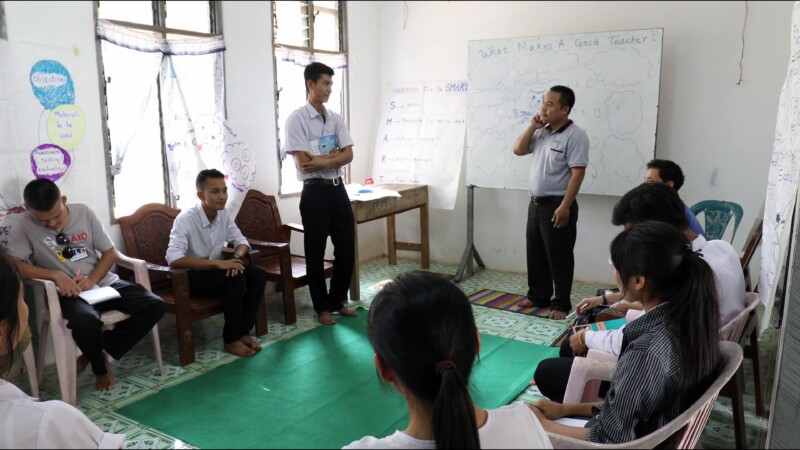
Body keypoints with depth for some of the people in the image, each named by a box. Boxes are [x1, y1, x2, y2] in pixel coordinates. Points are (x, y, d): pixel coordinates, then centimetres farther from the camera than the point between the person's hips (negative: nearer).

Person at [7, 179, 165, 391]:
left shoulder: (83, 212, 2)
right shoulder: (24, 224, -4)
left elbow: (110, 253, 5)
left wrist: (92, 279, -12)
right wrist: (56, 275, -26)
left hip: (104, 282, 4)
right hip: (69, 292, -3)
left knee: (154, 305, -18)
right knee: (86, 322, -38)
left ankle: (99, 353, -1)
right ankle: (100, 367, -2)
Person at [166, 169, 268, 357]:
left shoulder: (223, 214, -3)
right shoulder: (185, 219, -24)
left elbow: (241, 240, 5)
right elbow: (173, 259, -34)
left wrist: (237, 257, -21)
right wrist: (218, 263, -36)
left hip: (215, 270, 7)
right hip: (191, 276, -7)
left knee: (258, 275, -13)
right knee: (236, 279, -30)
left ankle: (243, 331, -7)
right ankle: (231, 339, -15)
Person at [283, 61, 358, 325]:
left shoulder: (336, 119, 10)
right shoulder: (297, 119, -7)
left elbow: (348, 155, 0)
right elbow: (304, 162, -15)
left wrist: (321, 161, -14)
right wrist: (334, 156, -6)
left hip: (338, 189, 6)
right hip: (315, 192, -6)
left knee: (346, 249, 10)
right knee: (316, 252, 5)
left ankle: (338, 300, 28)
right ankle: (322, 307, 21)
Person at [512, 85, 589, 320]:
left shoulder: (575, 136, -15)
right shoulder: (541, 131, 10)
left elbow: (577, 174, -19)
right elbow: (518, 150, 13)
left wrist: (564, 207, -23)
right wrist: (532, 127, 0)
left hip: (557, 205, -8)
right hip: (535, 203, 8)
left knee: (559, 257, 1)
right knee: (535, 253, 15)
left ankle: (562, 304, 13)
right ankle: (538, 296, 30)